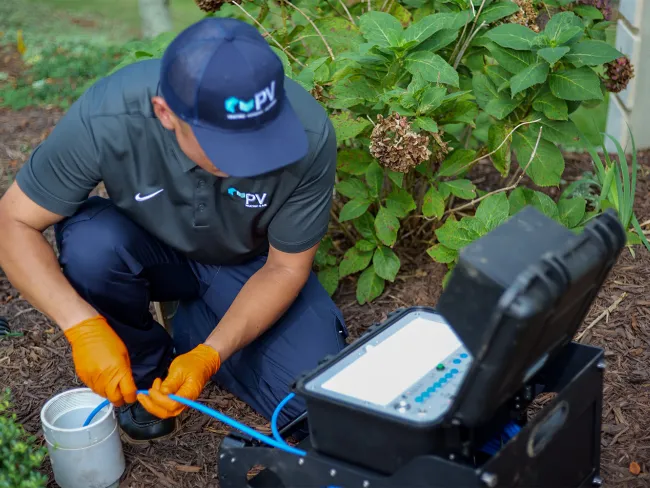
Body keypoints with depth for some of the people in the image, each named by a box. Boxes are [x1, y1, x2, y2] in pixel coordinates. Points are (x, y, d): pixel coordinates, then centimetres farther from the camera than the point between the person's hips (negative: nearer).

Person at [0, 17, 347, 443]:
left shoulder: (309, 133, -32)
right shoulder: (105, 118, -34)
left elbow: (286, 267, -19)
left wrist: (209, 354, -31)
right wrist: (83, 325, -35)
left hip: (253, 265, 0)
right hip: (151, 250, 0)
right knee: (91, 241, -34)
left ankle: (194, 332, 9)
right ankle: (145, 369, -3)